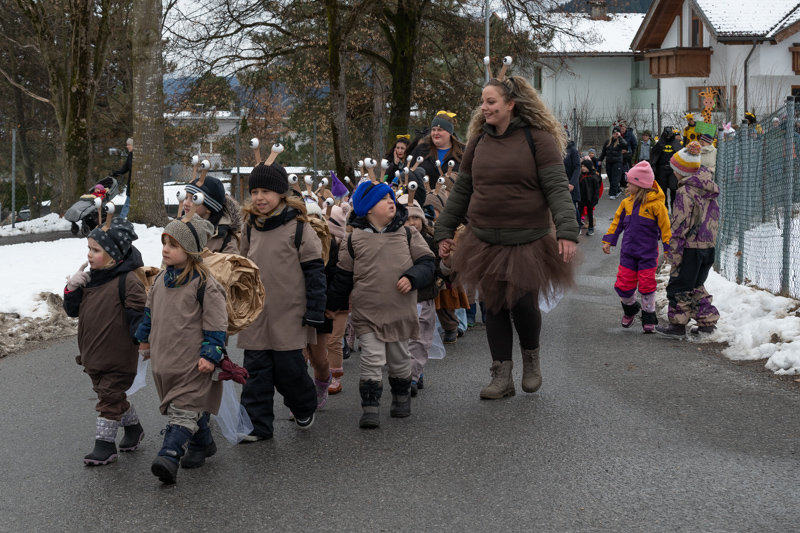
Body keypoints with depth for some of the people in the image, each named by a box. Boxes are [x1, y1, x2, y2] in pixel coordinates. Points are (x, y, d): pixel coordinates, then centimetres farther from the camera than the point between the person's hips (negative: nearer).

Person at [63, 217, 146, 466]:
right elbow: (73, 309, 10)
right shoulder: (89, 278, 7)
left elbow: (138, 314, -16)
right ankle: (133, 427, 38)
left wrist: (143, 341, -20)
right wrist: (72, 287, -6)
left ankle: (105, 444, 4)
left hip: (118, 355, -8)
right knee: (112, 395, 19)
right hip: (93, 353, 8)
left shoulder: (127, 281, -15)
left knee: (109, 398, -3)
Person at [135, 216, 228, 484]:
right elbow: (150, 310, 24)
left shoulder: (204, 284, -13)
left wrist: (210, 354, -15)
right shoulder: (161, 279, 9)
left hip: (193, 362, -7)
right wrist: (145, 339, 28)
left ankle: (169, 456, -23)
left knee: (184, 410, -11)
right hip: (164, 359, 8)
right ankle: (202, 443, 32)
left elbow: (216, 322, -12)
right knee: (184, 407, 16)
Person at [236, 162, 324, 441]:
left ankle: (304, 408, 28)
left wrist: (315, 310, -10)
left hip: (289, 314, -5)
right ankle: (257, 424, 7)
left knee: (289, 368, 1)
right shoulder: (250, 227, 10)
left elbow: (314, 269, -7)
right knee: (256, 369, 2)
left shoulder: (298, 226, -7)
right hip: (256, 314, 5)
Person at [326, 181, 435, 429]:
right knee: (372, 359, -10)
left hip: (400, 312, 2)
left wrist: (412, 278, -15)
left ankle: (401, 398, 35)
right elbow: (343, 275, 9)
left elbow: (426, 262, 4)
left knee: (399, 359, 14)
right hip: (367, 313, -2)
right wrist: (333, 305, 15)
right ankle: (370, 408, -6)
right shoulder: (355, 239, 0)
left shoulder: (407, 234, 3)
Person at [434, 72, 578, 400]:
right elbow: (461, 191, 17)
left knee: (523, 302, -9)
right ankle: (502, 377, 14)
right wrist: (444, 232, 16)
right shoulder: (478, 142, 10)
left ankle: (531, 357, 22)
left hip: (527, 243, -4)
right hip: (485, 243, 5)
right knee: (494, 306, 5)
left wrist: (567, 231, -22)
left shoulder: (537, 139, -6)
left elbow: (557, 188, -11)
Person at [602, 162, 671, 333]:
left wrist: (668, 248, -8)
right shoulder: (627, 203, 6)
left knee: (647, 285, -1)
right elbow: (617, 222, 15)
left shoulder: (655, 204, -11)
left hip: (648, 253, -5)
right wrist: (608, 241, 14)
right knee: (623, 285, 3)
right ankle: (630, 308, 31)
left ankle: (649, 316, 15)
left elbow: (665, 226, -7)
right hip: (628, 252, 5)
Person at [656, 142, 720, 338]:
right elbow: (714, 218, 15)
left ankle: (678, 325, 8)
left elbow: (680, 226, -18)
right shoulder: (709, 189, 8)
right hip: (709, 245, 8)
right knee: (696, 285, 20)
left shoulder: (685, 192, -17)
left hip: (691, 247, -8)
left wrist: (673, 253, -14)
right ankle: (707, 320, 20)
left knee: (679, 286, 4)